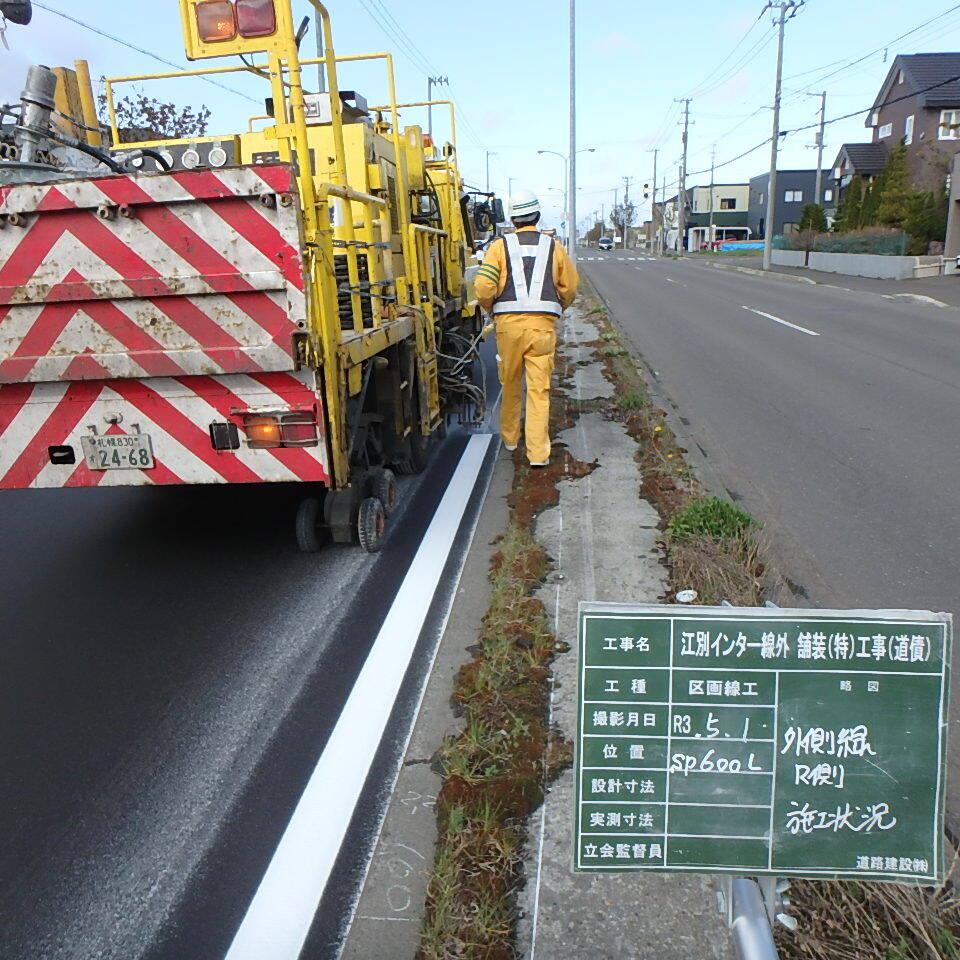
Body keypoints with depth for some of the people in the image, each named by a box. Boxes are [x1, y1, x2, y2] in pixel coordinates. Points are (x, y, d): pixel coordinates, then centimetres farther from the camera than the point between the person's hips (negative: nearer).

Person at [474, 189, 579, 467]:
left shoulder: (500, 246, 2)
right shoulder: (554, 247, 8)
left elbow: (484, 287, -6)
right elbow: (570, 287, 10)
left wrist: (491, 309, 15)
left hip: (509, 323, 0)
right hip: (543, 325, 0)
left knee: (510, 385, 17)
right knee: (539, 389, 1)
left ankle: (509, 437, 32)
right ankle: (538, 452, -2)